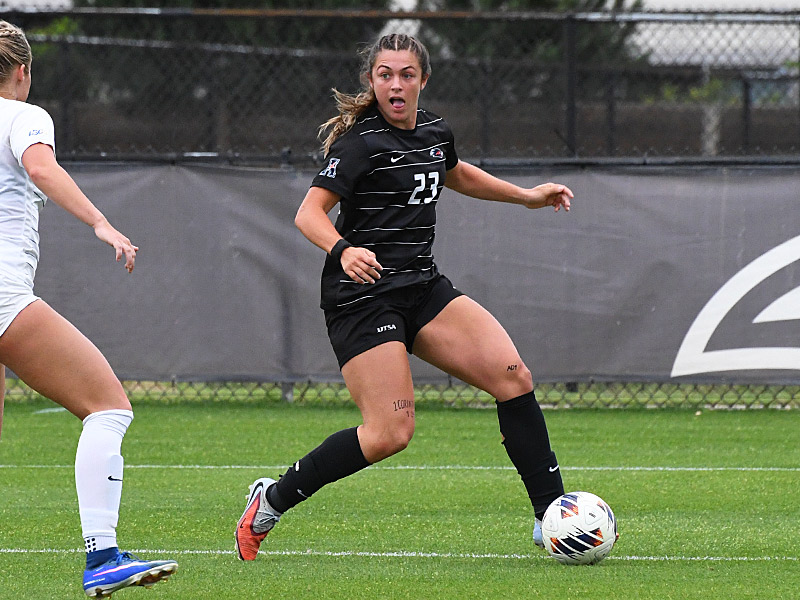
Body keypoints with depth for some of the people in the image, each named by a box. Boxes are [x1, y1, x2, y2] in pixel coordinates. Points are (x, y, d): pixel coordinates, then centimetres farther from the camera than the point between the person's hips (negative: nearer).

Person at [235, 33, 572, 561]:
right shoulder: (363, 141, -12)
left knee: (514, 378, -8)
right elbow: (309, 213, -20)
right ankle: (272, 500, 0)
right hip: (364, 294, -7)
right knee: (390, 434, -18)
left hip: (424, 288, 7)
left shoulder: (435, 131, 12)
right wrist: (343, 250, -38)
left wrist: (526, 196, 35)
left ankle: (551, 516, -1)